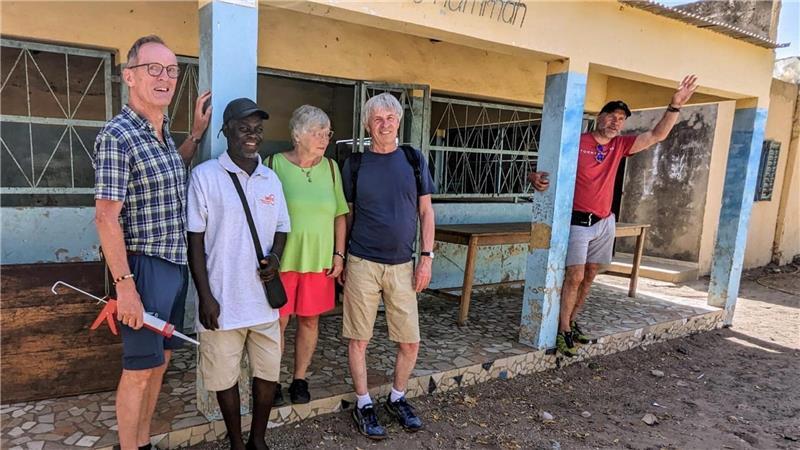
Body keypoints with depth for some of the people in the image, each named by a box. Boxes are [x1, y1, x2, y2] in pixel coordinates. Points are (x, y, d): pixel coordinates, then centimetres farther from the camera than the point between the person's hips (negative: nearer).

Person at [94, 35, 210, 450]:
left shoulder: (162, 132, 9)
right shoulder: (117, 135, -15)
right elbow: (106, 218, -18)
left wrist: (196, 134, 20)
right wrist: (125, 286, -21)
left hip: (176, 265, 8)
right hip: (144, 267, -8)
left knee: (160, 360, 18)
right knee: (139, 368, 4)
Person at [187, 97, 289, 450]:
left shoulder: (271, 179, 7)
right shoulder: (204, 175, -6)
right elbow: (195, 240, -6)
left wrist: (275, 257, -7)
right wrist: (205, 296, -10)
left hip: (264, 299, 4)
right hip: (222, 301, -4)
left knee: (267, 374, 13)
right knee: (225, 378, 10)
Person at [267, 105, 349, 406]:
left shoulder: (330, 168, 6)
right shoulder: (275, 164, -5)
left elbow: (340, 215, 9)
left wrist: (339, 254, 4)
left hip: (319, 261, 3)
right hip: (282, 259, -3)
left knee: (309, 321, 11)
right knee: (278, 321, 5)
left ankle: (299, 379, 28)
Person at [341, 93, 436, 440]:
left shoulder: (413, 159, 4)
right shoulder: (355, 163, 1)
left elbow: (425, 211, 6)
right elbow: (346, 215, 8)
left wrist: (427, 257, 0)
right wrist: (340, 258, 5)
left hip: (402, 265, 2)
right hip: (362, 264, -1)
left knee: (410, 342, 6)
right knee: (359, 339, 6)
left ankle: (397, 398, 31)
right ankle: (363, 404, 26)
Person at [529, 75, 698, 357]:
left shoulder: (620, 146, 7)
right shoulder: (576, 143, -10)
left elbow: (657, 135, 7)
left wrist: (675, 106, -4)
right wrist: (535, 178, -32)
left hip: (604, 223, 7)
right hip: (578, 222, -6)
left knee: (589, 276, 11)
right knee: (575, 276, -11)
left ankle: (571, 322, 23)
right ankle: (563, 330, -2)